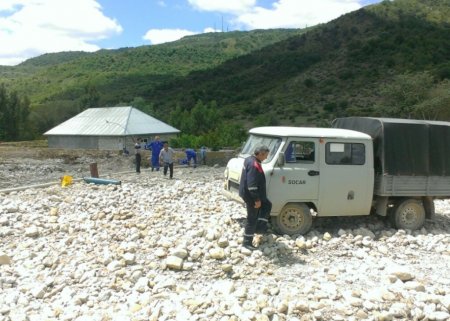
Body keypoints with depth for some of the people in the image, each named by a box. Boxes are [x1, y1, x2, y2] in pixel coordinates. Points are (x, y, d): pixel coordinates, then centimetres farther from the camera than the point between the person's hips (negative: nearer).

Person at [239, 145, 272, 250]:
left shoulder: (250, 160, 7)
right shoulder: (254, 165, -26)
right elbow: (252, 184, -30)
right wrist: (257, 199, -24)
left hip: (248, 193, 10)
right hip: (251, 196, -10)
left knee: (267, 205, 24)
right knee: (252, 219, 1)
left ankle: (260, 228, 24)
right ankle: (247, 242, 12)